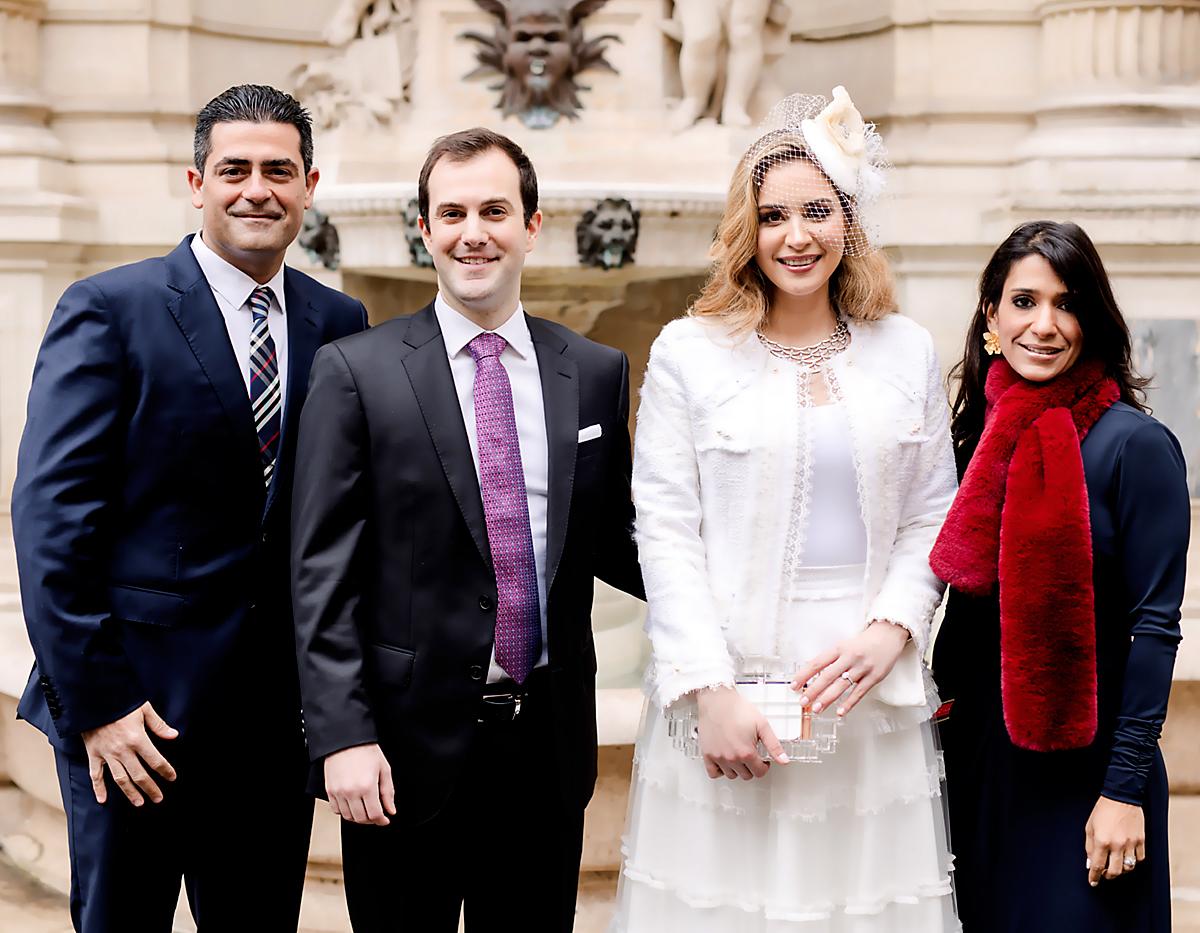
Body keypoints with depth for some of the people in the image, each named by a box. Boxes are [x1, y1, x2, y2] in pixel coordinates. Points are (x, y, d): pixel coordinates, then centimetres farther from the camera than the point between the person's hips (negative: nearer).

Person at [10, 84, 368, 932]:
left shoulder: (339, 323, 7)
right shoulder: (109, 311, -6)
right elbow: (52, 517, -10)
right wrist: (95, 701, -14)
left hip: (278, 710, 4)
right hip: (136, 705, -4)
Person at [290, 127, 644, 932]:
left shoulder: (597, 373, 6)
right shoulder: (356, 372, -4)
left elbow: (611, 541, 11)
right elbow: (323, 573, -6)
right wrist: (342, 735, -13)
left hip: (548, 741, 3)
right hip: (409, 742, -3)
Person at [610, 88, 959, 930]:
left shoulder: (908, 353, 8)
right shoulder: (689, 352, -1)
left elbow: (931, 518, 9)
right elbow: (666, 532, -5)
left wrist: (890, 630, -8)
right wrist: (712, 691, -12)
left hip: (871, 690, 2)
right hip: (730, 683, -2)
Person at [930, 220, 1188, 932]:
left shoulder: (1134, 444, -11)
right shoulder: (977, 440, 6)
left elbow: (1155, 627, -13)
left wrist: (1126, 788, -15)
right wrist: (939, 706, 5)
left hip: (1083, 770, -5)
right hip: (977, 765, 5)